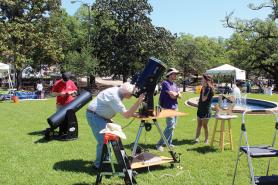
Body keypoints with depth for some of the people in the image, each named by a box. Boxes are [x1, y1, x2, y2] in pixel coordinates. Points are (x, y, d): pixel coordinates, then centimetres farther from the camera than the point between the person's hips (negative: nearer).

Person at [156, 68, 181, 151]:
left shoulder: (174, 84, 16)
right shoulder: (165, 83, -11)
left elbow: (179, 95, 11)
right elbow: (172, 95, -18)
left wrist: (174, 94, -8)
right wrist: (176, 94, 2)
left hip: (175, 107, 9)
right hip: (169, 108, -9)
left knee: (172, 126, 11)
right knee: (170, 126, -13)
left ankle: (168, 142, 21)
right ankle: (160, 144, -8)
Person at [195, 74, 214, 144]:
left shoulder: (209, 89, -15)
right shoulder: (203, 88, 10)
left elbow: (204, 99, -21)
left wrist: (203, 90, -16)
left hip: (206, 109, -8)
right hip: (200, 108, 8)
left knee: (204, 125, 1)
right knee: (199, 125, 9)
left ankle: (206, 139, 13)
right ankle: (196, 138, 12)